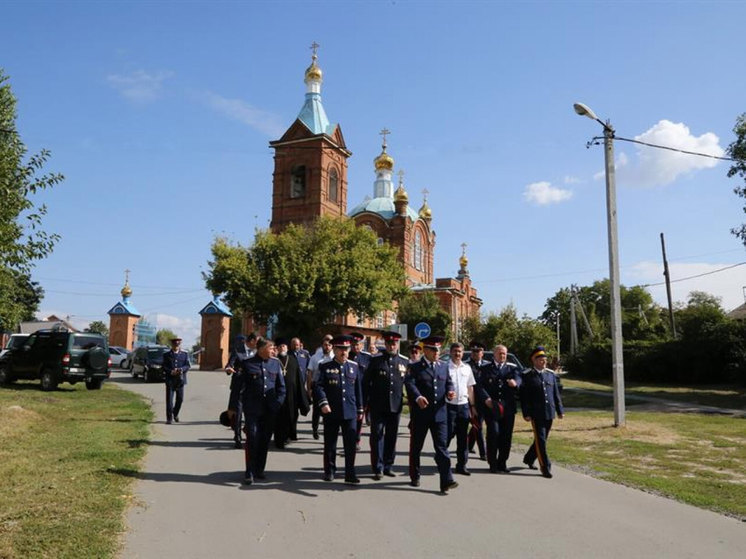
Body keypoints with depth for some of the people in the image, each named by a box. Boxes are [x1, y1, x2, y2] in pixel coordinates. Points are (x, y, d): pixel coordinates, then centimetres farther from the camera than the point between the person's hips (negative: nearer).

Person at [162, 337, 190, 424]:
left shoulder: (184, 354, 12)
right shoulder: (166, 355, 8)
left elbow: (187, 366, 4)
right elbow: (164, 367, 1)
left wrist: (181, 369, -16)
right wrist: (171, 371, -17)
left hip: (180, 380, 2)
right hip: (170, 380, -2)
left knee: (180, 399, 4)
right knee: (169, 400, -4)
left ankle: (175, 414, 29)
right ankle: (169, 418, 3)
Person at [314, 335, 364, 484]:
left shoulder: (354, 366, 9)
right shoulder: (325, 366, 0)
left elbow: (358, 389, 12)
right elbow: (319, 386, -7)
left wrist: (360, 409, 13)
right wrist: (323, 403, -21)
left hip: (350, 412, 2)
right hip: (331, 412, -2)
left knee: (351, 444, 0)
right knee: (330, 443, 9)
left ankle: (350, 474, 7)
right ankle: (329, 471, 23)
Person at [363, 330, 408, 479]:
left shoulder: (404, 361, 5)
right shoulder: (376, 360, -1)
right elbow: (366, 382, 1)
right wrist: (364, 403, -2)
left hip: (396, 406, 2)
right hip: (378, 406, -2)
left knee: (392, 437, 10)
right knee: (377, 436, 0)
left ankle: (388, 466, 22)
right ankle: (378, 469, 7)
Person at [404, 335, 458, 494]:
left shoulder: (444, 366, 13)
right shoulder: (415, 367, -3)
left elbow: (448, 382, 16)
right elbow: (409, 384, -17)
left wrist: (450, 391, -7)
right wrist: (418, 397, -35)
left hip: (439, 413, 3)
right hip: (420, 413, -3)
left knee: (442, 446, -4)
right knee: (416, 446, 10)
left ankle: (446, 481, -5)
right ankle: (415, 477, 27)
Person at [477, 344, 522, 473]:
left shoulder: (512, 368, 13)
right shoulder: (485, 368, 7)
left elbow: (518, 379, -7)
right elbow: (480, 386, -2)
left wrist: (515, 382, -31)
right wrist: (486, 398, -18)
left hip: (508, 408, 3)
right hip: (491, 407, -3)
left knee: (507, 436, 4)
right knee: (493, 433, -11)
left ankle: (502, 463, 19)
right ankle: (493, 464, 2)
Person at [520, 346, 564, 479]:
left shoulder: (551, 374, 9)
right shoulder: (527, 376, -5)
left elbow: (556, 393, 13)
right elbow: (524, 396, -6)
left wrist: (560, 410, 9)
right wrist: (526, 413, -11)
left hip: (549, 413, 5)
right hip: (536, 414, -5)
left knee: (541, 439, 15)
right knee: (540, 440, -5)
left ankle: (529, 459, 35)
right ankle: (545, 467, 2)